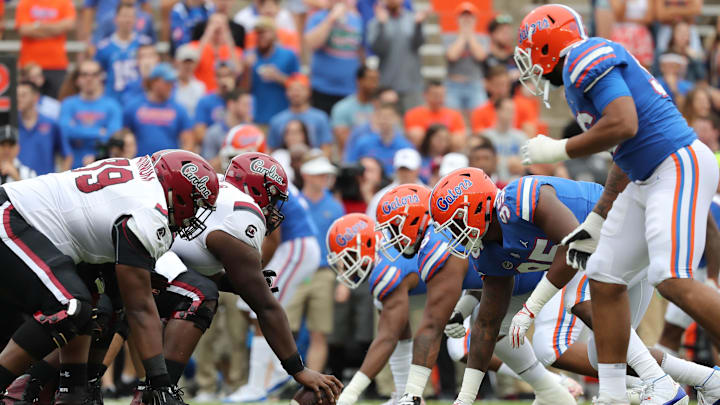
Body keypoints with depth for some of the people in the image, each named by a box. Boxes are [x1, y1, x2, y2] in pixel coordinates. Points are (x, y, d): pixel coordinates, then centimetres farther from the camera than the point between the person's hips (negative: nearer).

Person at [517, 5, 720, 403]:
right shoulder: (582, 74, 21)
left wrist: (558, 150, -10)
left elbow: (624, 126, -23)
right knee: (604, 279, 9)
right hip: (645, 179, 11)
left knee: (672, 281, -21)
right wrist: (597, 221, 26)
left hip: (679, 167, -11)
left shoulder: (586, 59, -10)